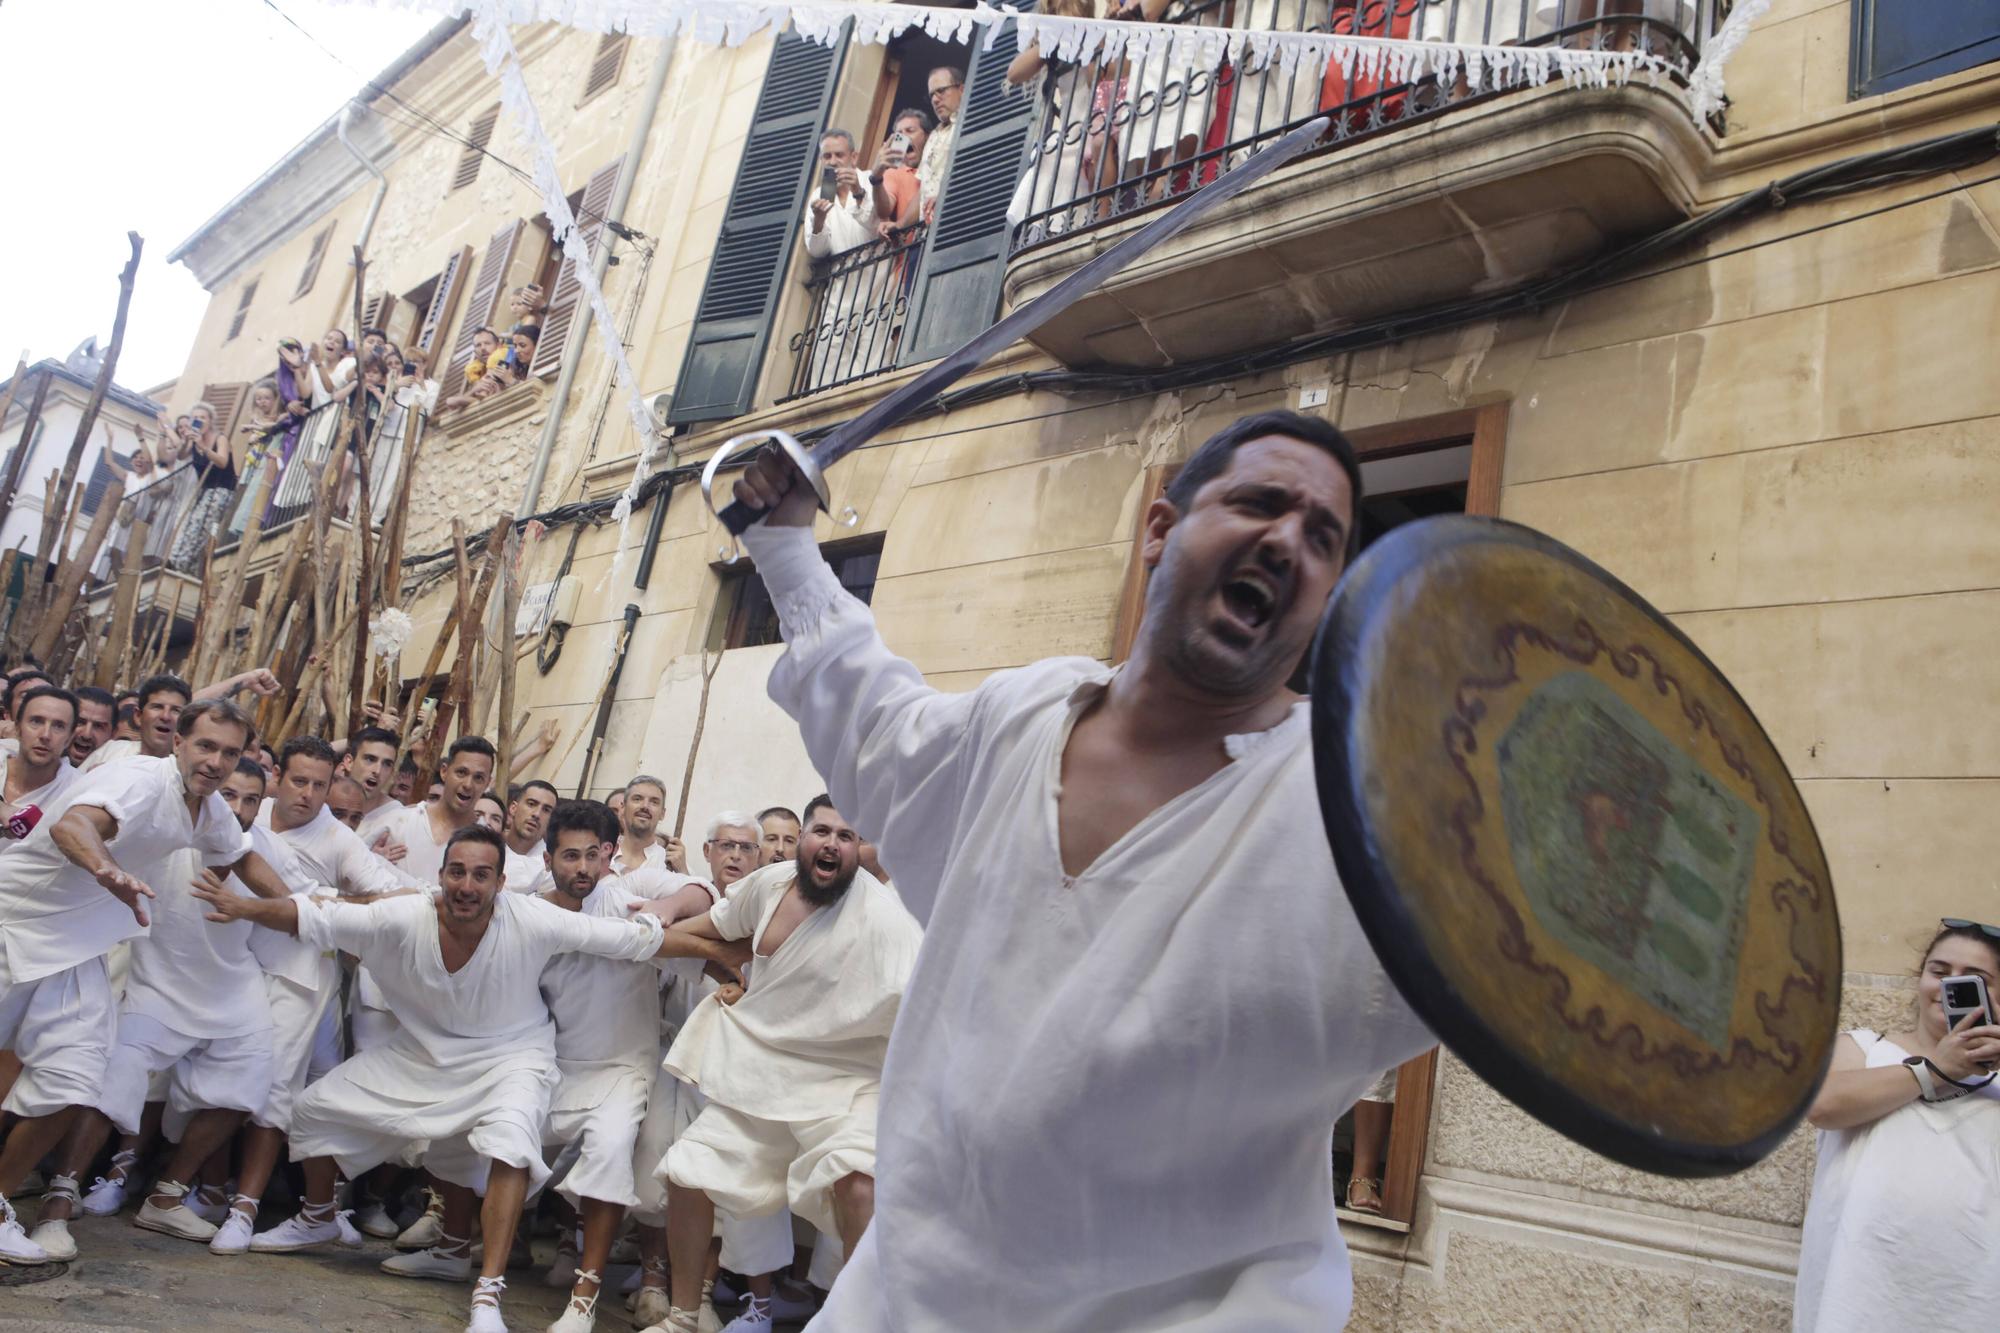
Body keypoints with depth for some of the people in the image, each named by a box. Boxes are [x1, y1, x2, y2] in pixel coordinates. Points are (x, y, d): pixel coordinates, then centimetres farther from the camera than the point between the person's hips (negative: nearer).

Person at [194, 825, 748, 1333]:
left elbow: (638, 936, -27)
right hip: (421, 1053, 4)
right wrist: (245, 907, -30)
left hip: (510, 1056, -4)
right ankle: (317, 1220, 40)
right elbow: (311, 918, -14)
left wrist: (720, 951, -27)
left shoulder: (532, 921, -28)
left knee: (510, 1142, -32)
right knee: (316, 1108, 10)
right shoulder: (404, 917, -21)